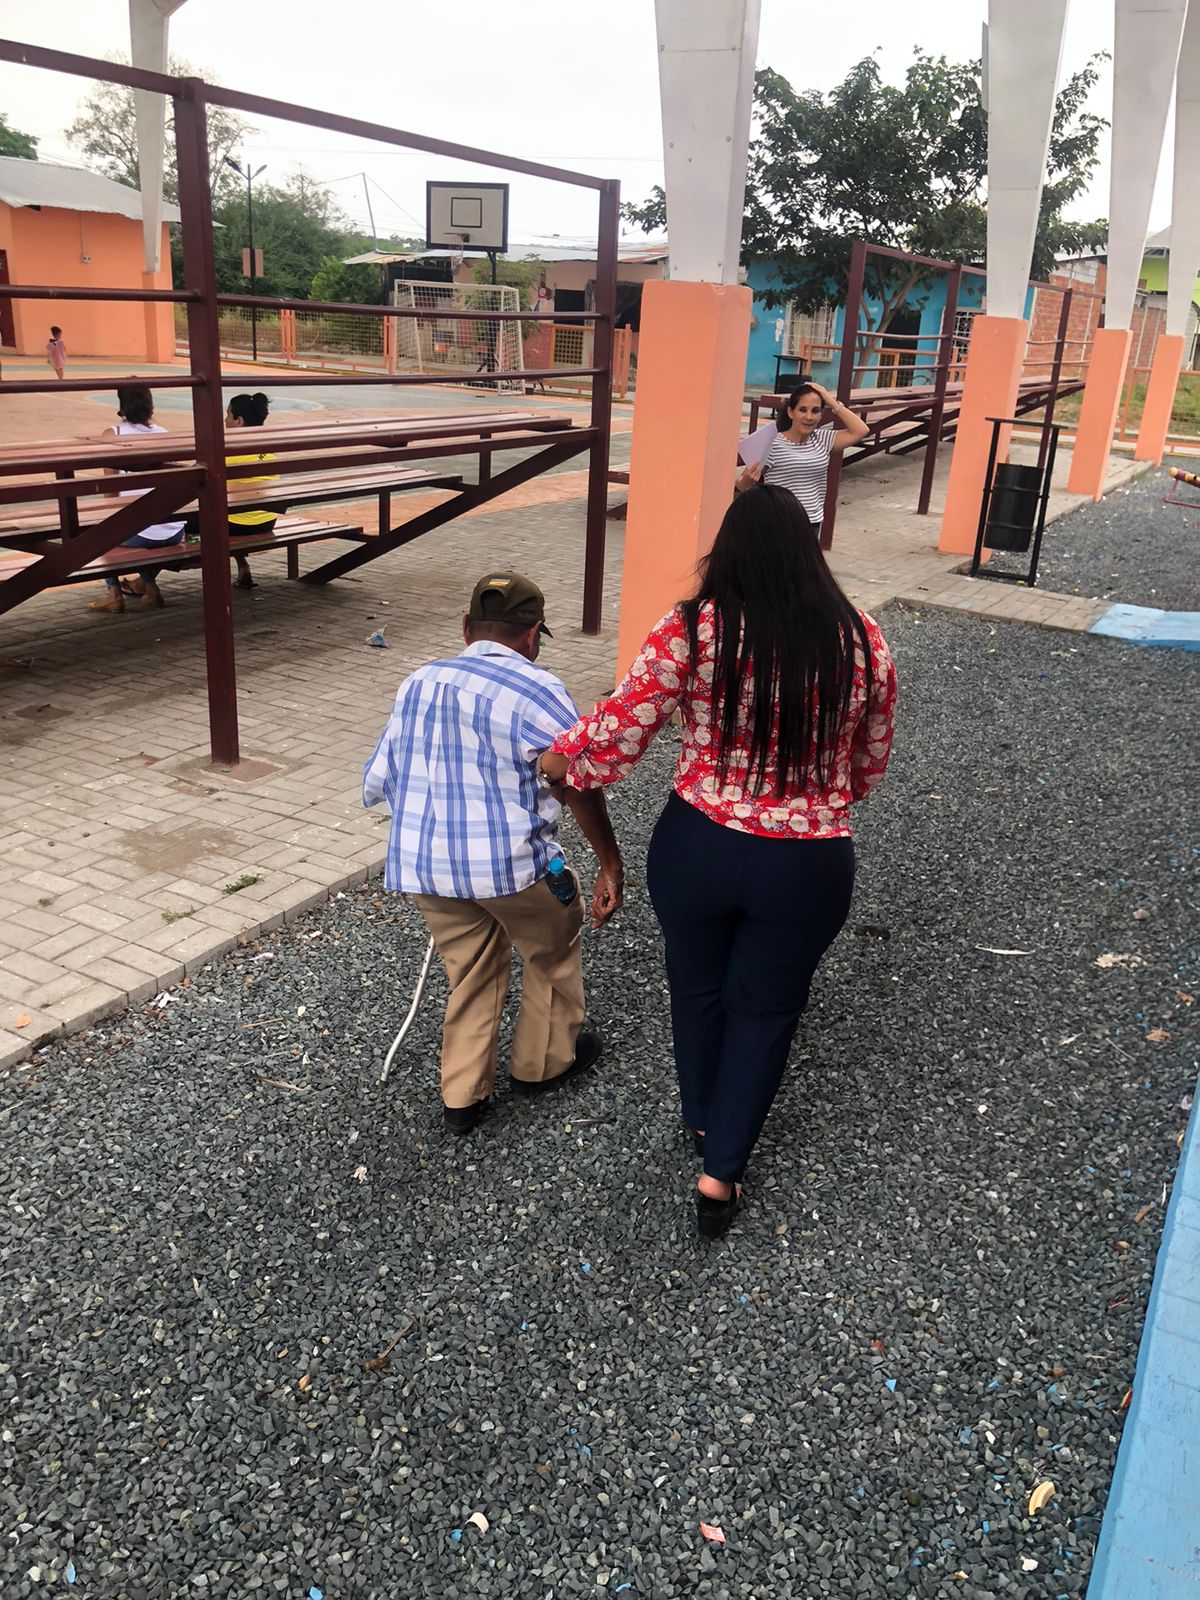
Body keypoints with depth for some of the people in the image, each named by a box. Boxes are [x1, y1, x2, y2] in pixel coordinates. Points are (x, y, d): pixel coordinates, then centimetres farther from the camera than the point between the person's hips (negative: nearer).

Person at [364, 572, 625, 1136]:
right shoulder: (534, 689, -8)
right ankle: (544, 1061, 38)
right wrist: (610, 864, -9)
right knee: (555, 951, 22)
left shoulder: (418, 684, 10)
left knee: (470, 972, 23)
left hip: (423, 865, 6)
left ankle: (462, 1097, 27)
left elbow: (377, 783, 13)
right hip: (511, 862, -5)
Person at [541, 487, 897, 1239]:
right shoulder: (861, 641, -7)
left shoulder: (694, 629, -14)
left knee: (697, 987, 25)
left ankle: (703, 1122, 48)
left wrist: (563, 757, 9)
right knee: (766, 1008, 20)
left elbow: (619, 731, -11)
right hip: (806, 867, 0)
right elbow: (871, 763, 5)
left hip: (697, 846, 0)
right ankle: (721, 1172, 25)